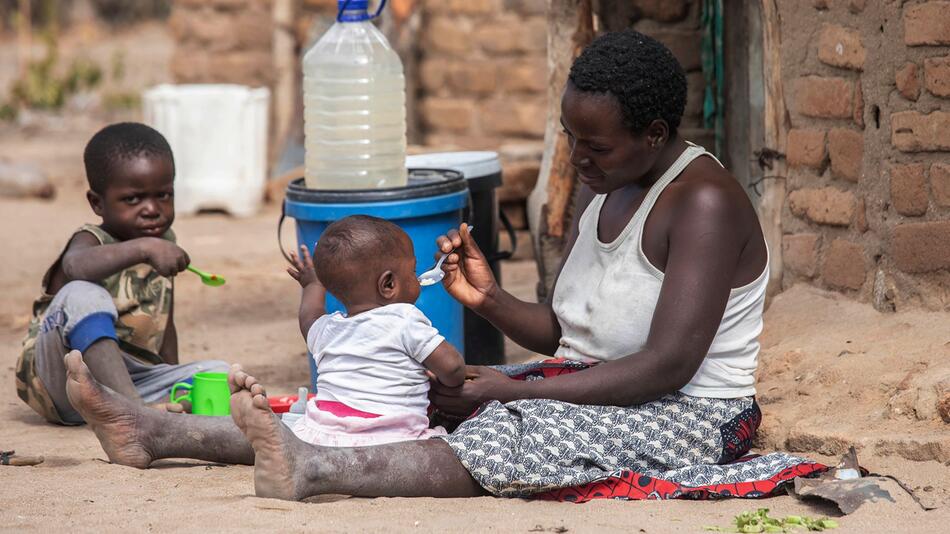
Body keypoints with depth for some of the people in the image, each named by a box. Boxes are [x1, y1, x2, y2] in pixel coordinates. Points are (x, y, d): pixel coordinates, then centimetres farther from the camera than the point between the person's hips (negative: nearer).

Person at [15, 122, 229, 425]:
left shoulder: (163, 246, 13)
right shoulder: (92, 240, -8)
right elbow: (76, 266, -36)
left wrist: (174, 387, 13)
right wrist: (143, 248, -46)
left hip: (129, 379, 7)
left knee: (219, 372, -8)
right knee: (83, 295, -34)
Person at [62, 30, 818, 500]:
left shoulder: (704, 204, -18)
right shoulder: (603, 188, 11)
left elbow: (666, 366, -25)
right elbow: (566, 336, 14)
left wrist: (508, 390, -24)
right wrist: (490, 299, -7)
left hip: (685, 415, -8)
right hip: (586, 391, 8)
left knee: (511, 433, -36)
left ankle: (311, 470, -57)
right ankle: (162, 432, -16)